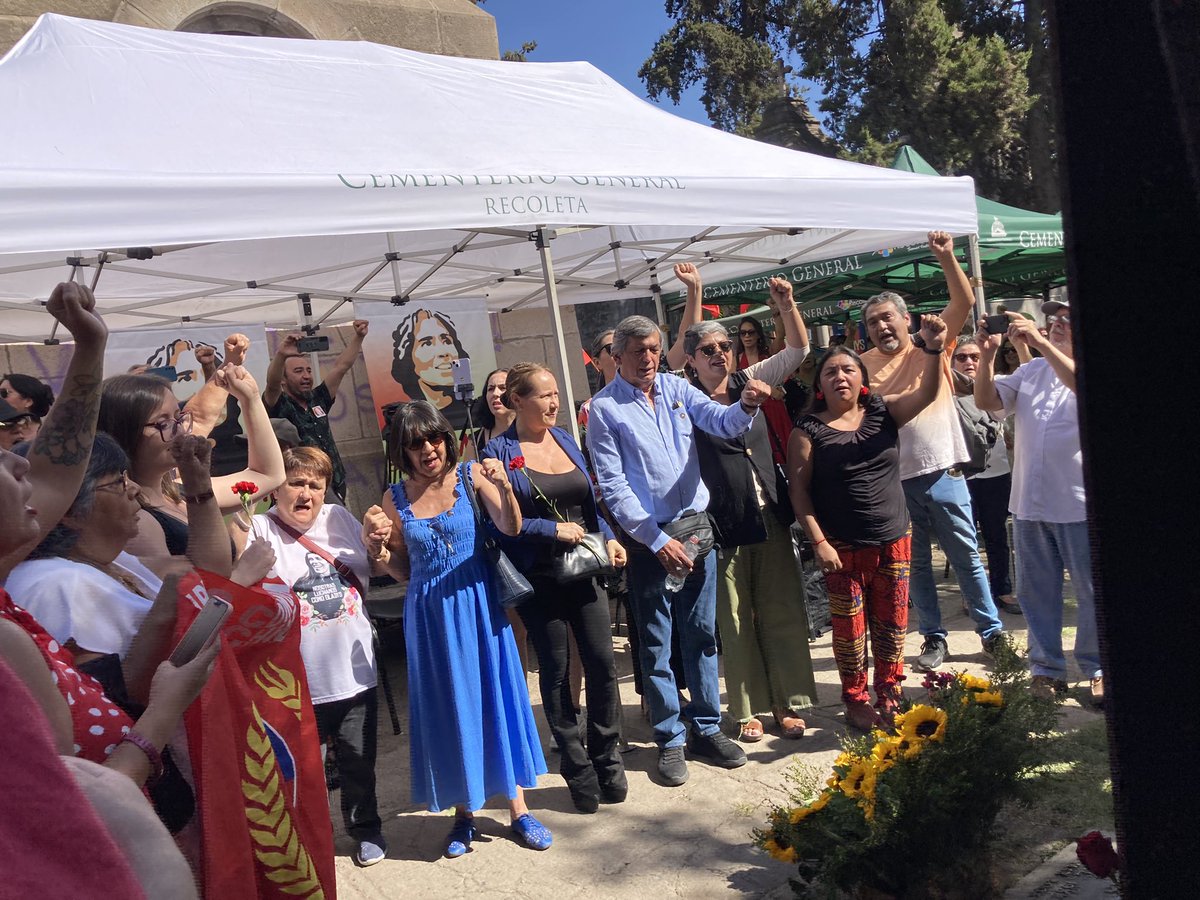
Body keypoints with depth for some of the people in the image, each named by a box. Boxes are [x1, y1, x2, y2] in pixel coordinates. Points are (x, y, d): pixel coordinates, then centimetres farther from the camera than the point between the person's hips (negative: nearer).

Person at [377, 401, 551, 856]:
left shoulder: (470, 475, -7)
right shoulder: (395, 499, 0)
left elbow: (511, 529, -19)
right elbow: (403, 571, 7)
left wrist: (504, 487, -35)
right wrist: (382, 557, -13)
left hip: (478, 602, -1)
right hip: (429, 612, 1)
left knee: (498, 695, 6)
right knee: (448, 707, 10)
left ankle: (518, 809, 21)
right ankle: (463, 814, 26)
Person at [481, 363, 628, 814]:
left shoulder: (566, 439, 8)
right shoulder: (498, 451, -8)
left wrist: (609, 538, -1)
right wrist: (554, 529, -15)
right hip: (538, 577, -4)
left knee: (602, 661, 2)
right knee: (555, 669, 7)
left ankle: (607, 759, 22)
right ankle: (577, 767, 22)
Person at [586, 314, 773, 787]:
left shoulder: (676, 387, 5)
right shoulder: (605, 408, -7)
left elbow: (721, 421, -8)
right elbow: (613, 487, -11)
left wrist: (746, 405, -32)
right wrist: (658, 540, -15)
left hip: (696, 524, 4)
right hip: (648, 537, -4)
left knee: (702, 634, 13)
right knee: (656, 642, 6)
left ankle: (707, 729, 27)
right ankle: (670, 740, 20)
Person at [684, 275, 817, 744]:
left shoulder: (749, 381, 7)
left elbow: (798, 350, 8)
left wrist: (787, 306, -5)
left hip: (769, 518, 4)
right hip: (721, 526, -4)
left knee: (782, 613, 9)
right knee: (735, 621, 7)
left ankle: (787, 702, 22)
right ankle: (749, 709, 21)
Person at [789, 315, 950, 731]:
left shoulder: (884, 411, 4)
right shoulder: (809, 431, -5)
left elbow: (926, 393, -11)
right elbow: (799, 490, -7)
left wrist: (933, 349, -28)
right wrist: (818, 542, -13)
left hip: (894, 539, 3)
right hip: (843, 547, -3)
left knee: (892, 624, 12)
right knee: (850, 629, 5)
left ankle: (889, 697, 29)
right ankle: (856, 702, 22)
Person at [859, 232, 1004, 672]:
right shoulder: (863, 364, 4)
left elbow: (964, 303, -7)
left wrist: (946, 258, -17)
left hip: (942, 474, -1)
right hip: (894, 481, 1)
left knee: (966, 557, 9)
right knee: (915, 564, 11)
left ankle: (992, 631, 21)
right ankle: (933, 638, 23)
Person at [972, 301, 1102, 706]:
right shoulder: (1032, 370, 13)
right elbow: (987, 401, 6)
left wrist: (1040, 342, -30)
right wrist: (987, 355, -9)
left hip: (1080, 505, -4)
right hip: (1029, 504, 5)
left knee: (1093, 594, 7)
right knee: (1036, 593, 11)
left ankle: (1097, 669, 22)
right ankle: (1047, 669, 22)